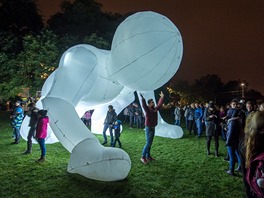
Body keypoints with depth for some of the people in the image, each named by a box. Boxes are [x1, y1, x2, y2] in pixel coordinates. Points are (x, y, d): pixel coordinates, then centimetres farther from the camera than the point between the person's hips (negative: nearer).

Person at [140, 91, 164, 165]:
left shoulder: (155, 109, 7)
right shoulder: (147, 109, -14)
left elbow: (159, 104, 21)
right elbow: (144, 105, -33)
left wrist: (162, 98, 18)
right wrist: (143, 99, -49)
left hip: (153, 128, 8)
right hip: (148, 128, -8)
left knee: (150, 143, 14)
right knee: (148, 143, -8)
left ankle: (148, 156, 24)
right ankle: (143, 157, 1)